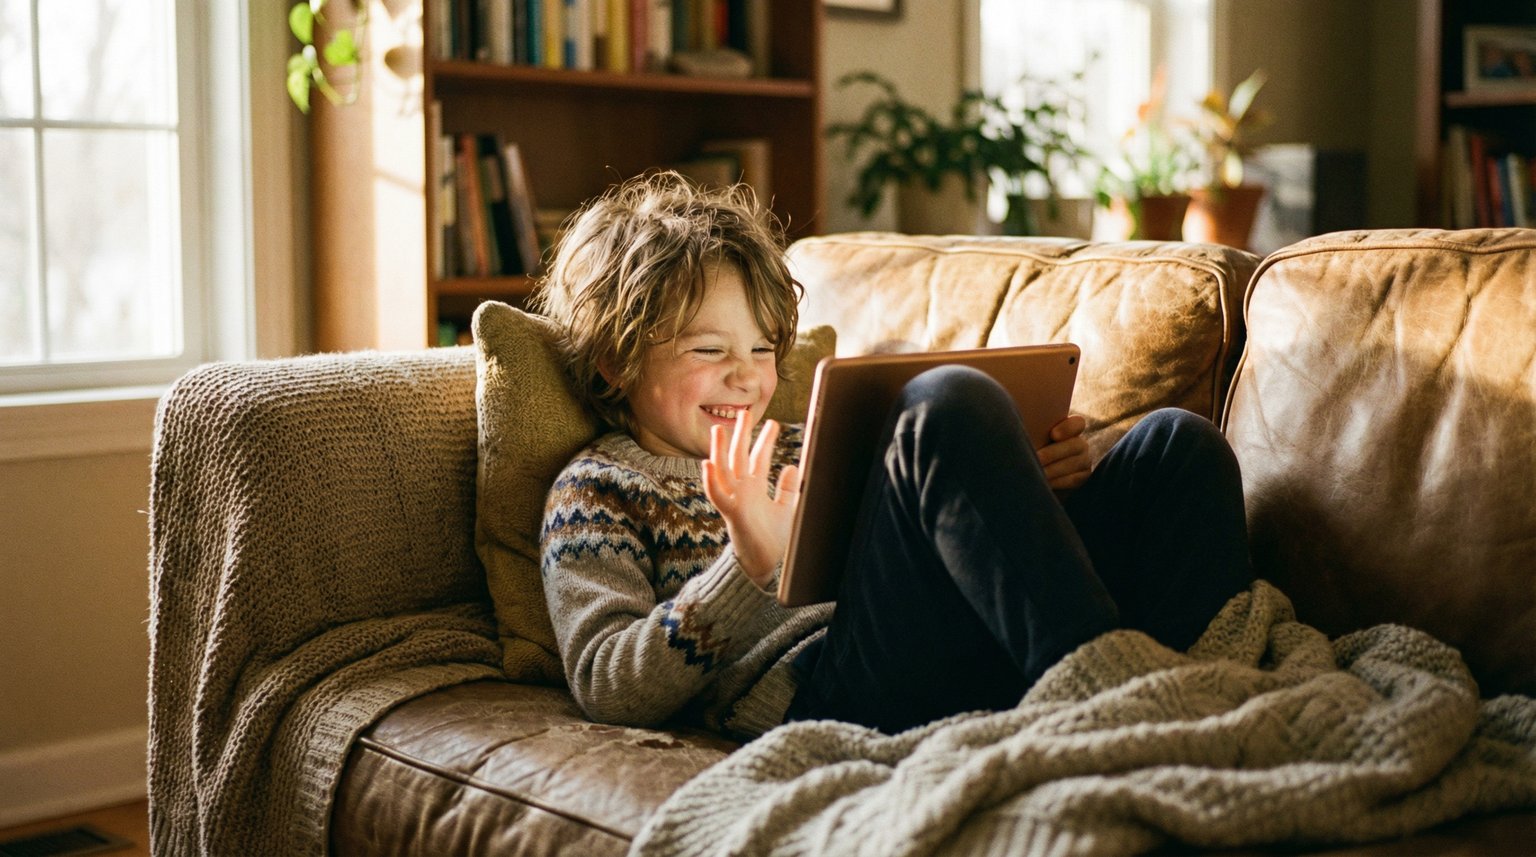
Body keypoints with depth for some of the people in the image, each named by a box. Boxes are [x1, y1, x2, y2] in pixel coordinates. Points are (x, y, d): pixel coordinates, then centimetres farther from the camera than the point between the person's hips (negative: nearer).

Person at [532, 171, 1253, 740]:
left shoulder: (800, 453, 33)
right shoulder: (597, 491, 15)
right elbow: (605, 688, -2)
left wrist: (1030, 491, 6)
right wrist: (747, 567, -16)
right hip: (822, 694, -7)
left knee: (1178, 446, -10)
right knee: (949, 403, -25)